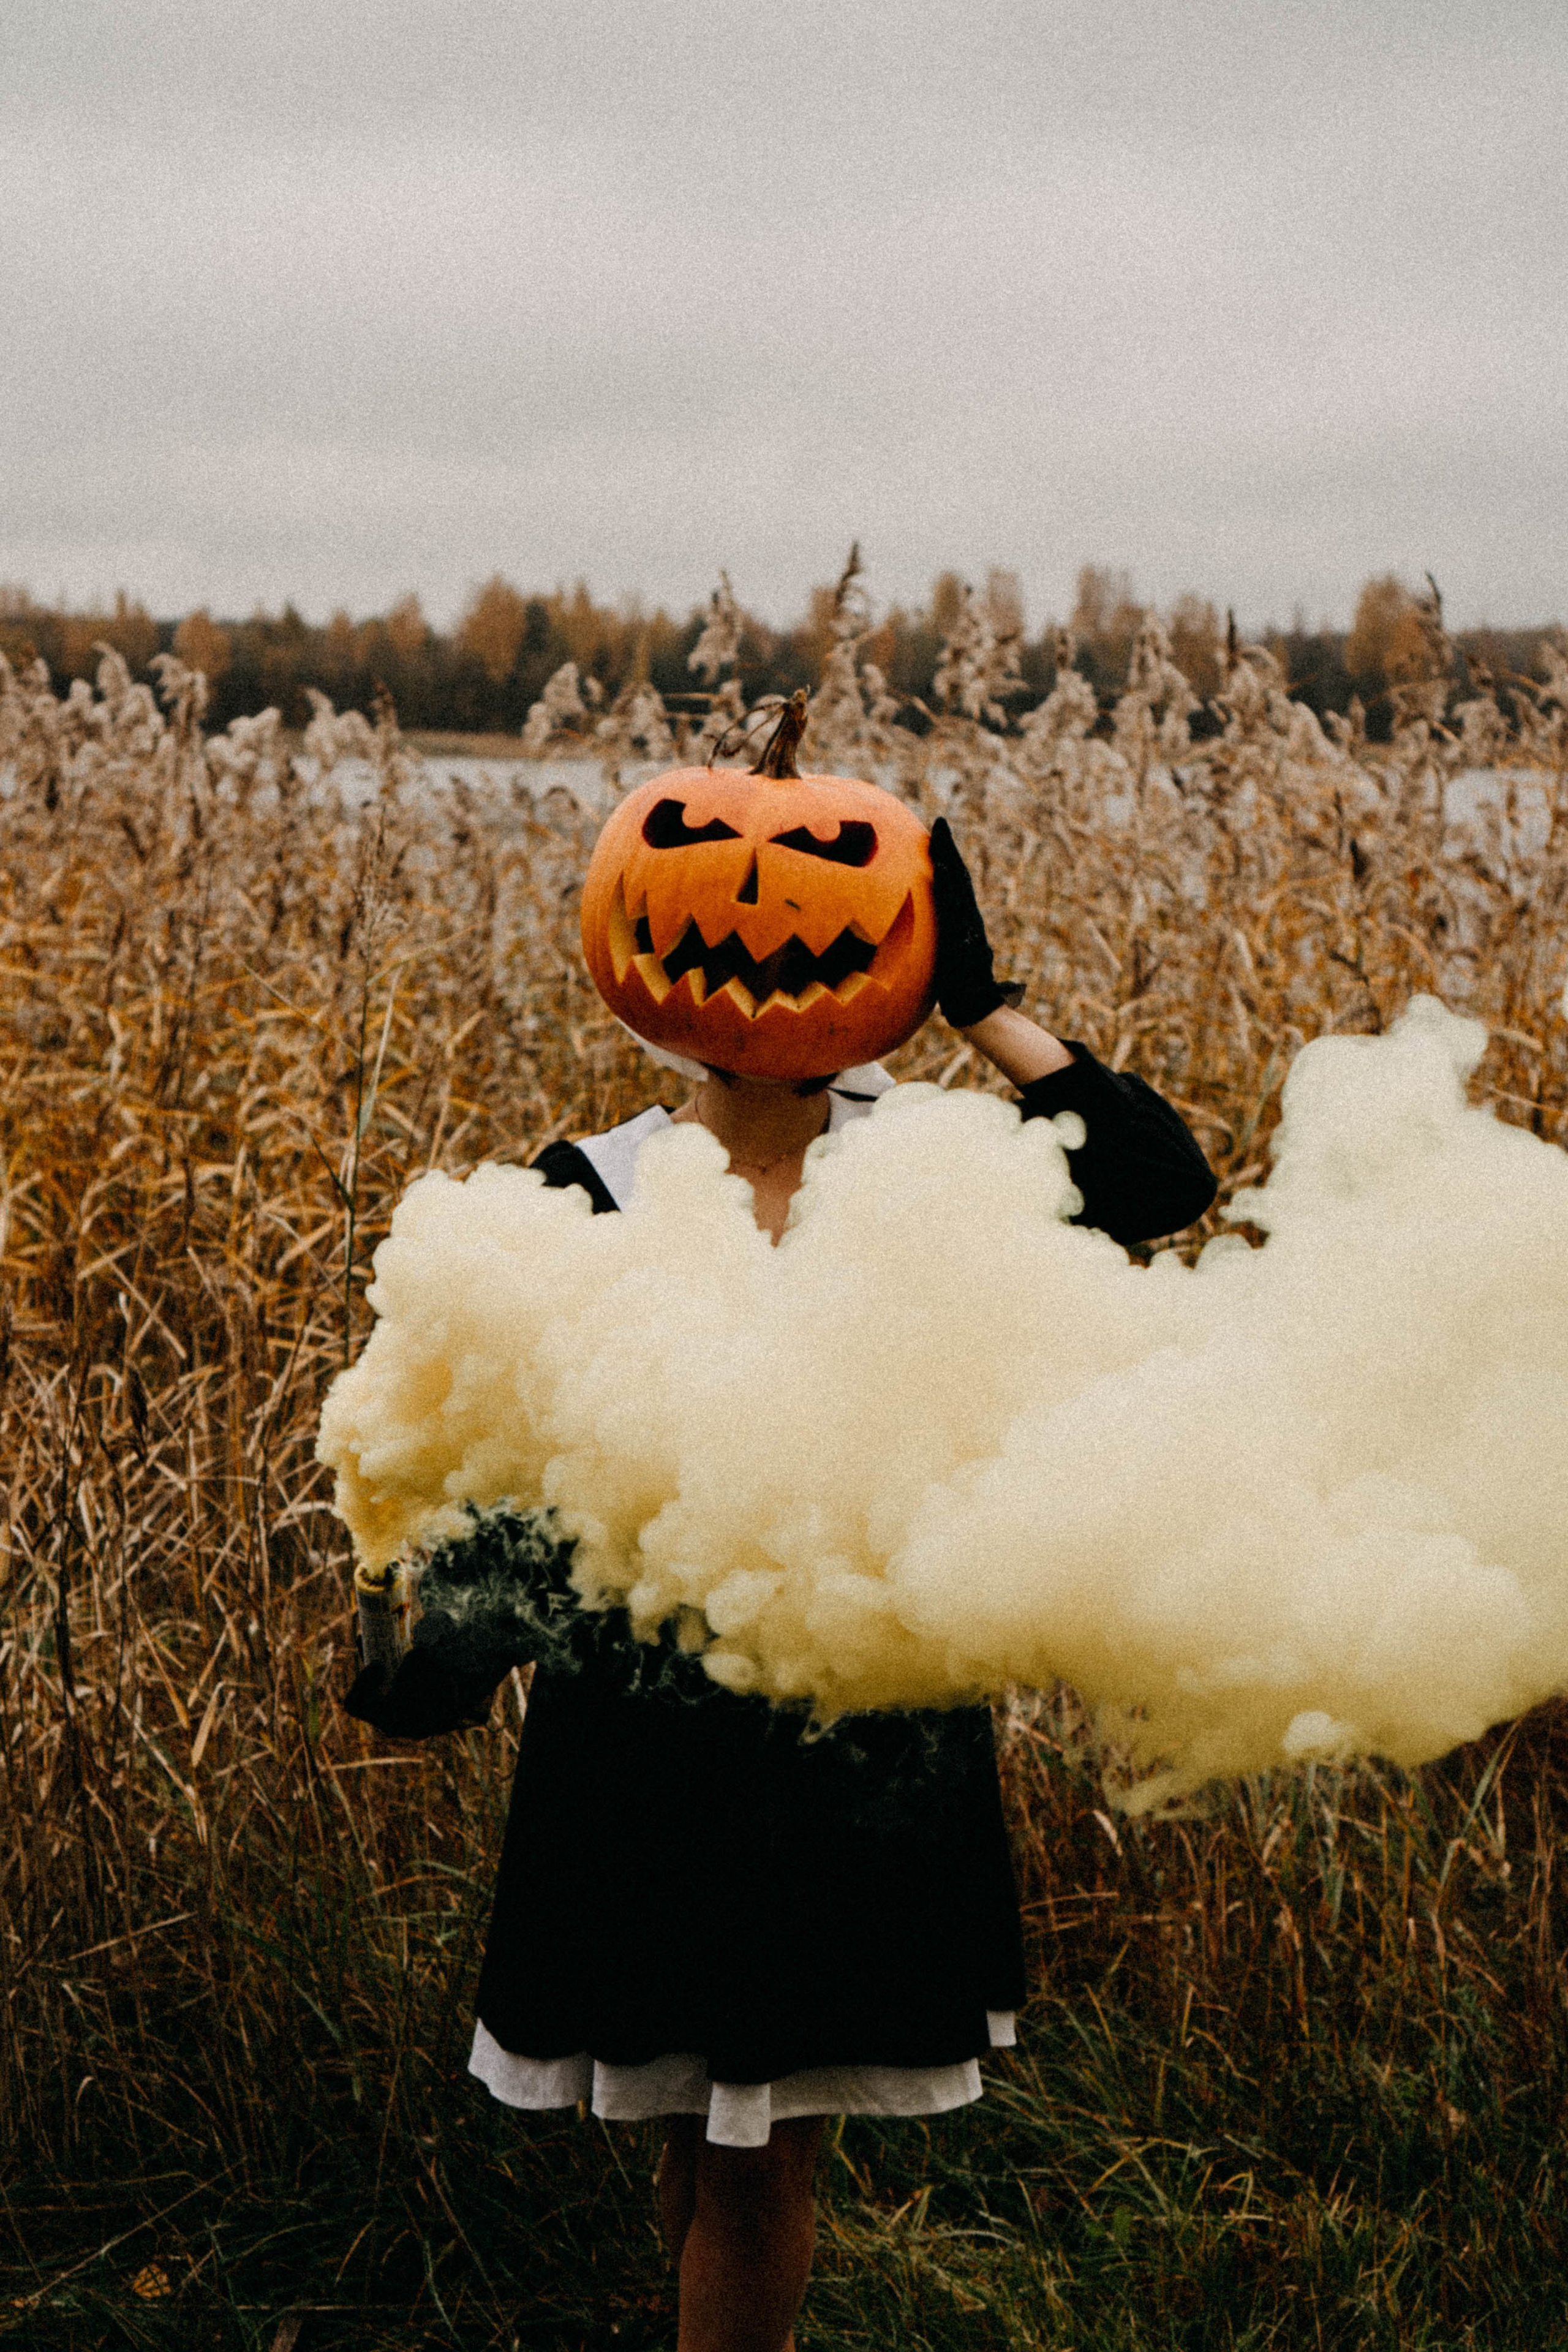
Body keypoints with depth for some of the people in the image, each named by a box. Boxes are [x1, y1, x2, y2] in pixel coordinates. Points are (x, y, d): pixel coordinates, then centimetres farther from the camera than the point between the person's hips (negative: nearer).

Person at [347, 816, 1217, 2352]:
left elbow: (1166, 1183, -17)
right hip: (657, 1723, 0)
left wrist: (980, 1005, -16)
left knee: (762, 2157, 8)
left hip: (865, 1736, 0)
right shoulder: (590, 1192, -6)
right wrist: (446, 1634, -19)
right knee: (704, 2143, 17)